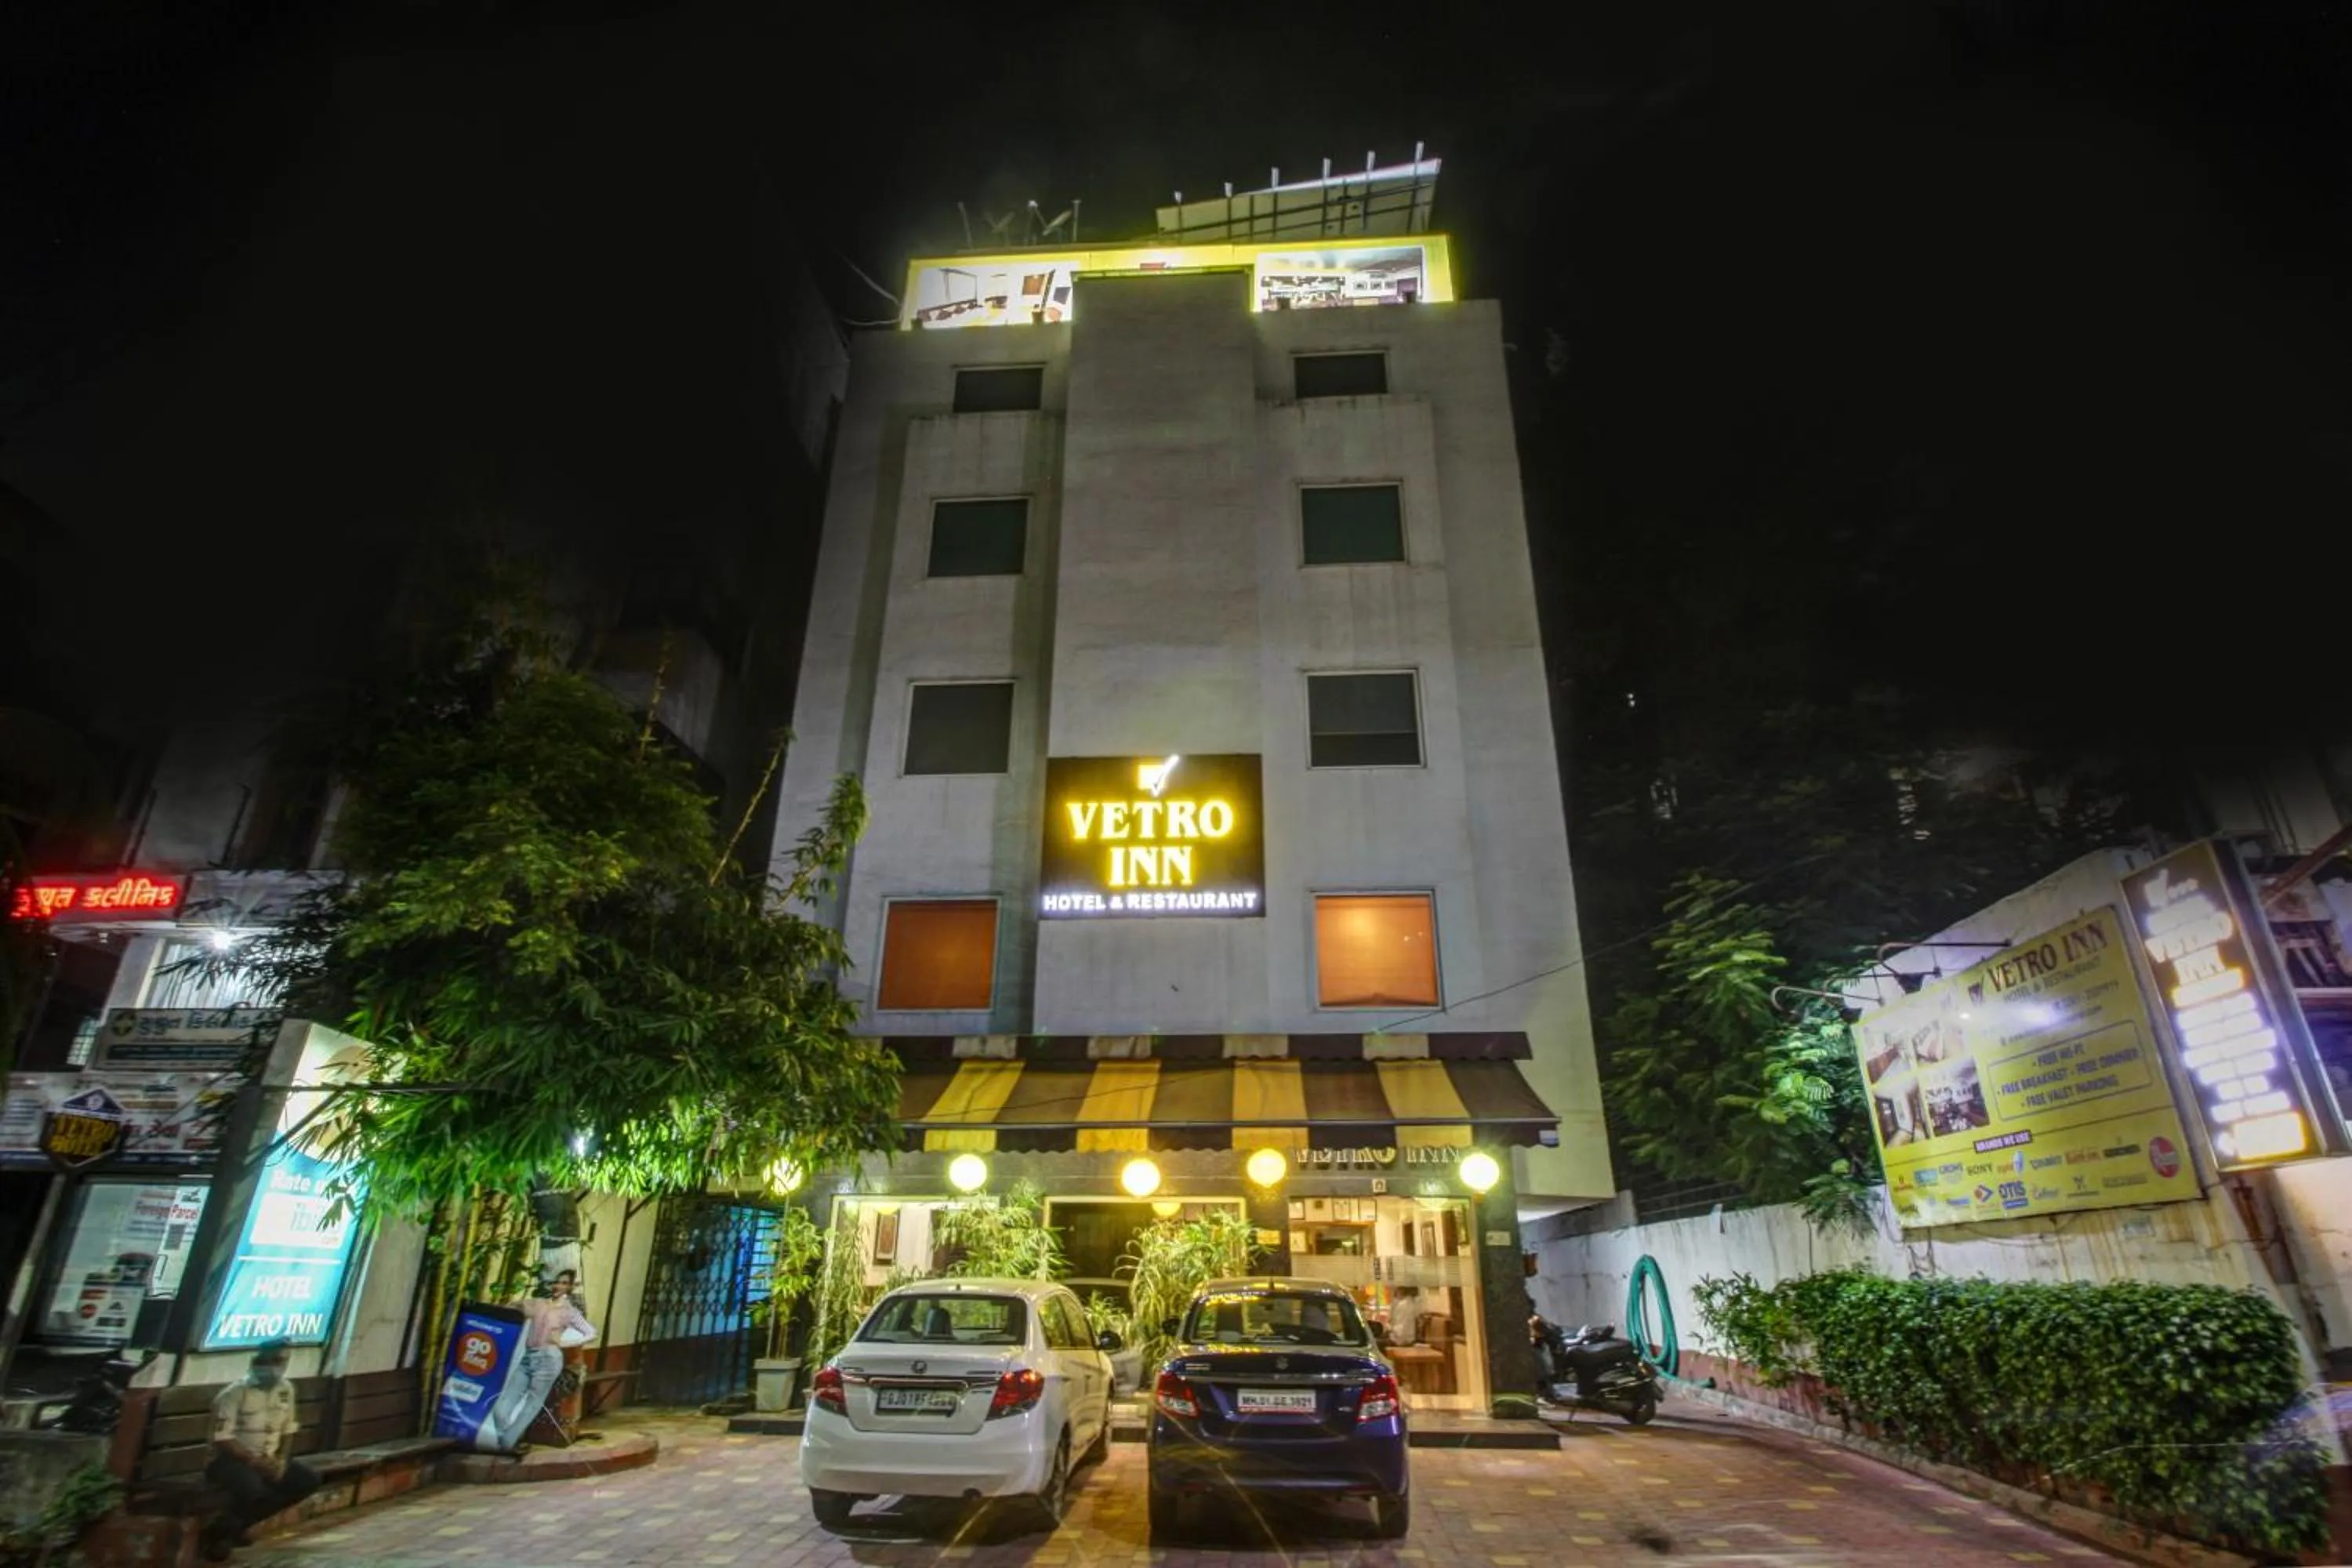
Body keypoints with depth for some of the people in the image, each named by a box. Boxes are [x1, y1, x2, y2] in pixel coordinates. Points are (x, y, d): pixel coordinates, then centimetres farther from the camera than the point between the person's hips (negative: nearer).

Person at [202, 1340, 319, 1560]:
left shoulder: (286, 1389, 2)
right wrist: (256, 1461, -24)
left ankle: (240, 1524, 0)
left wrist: (281, 1460, -7)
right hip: (232, 1460, -6)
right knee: (253, 1488, -37)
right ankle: (217, 1532, -7)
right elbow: (222, 1440, -19)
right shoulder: (235, 1393, -18)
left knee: (309, 1480, -11)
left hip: (268, 1460, 7)